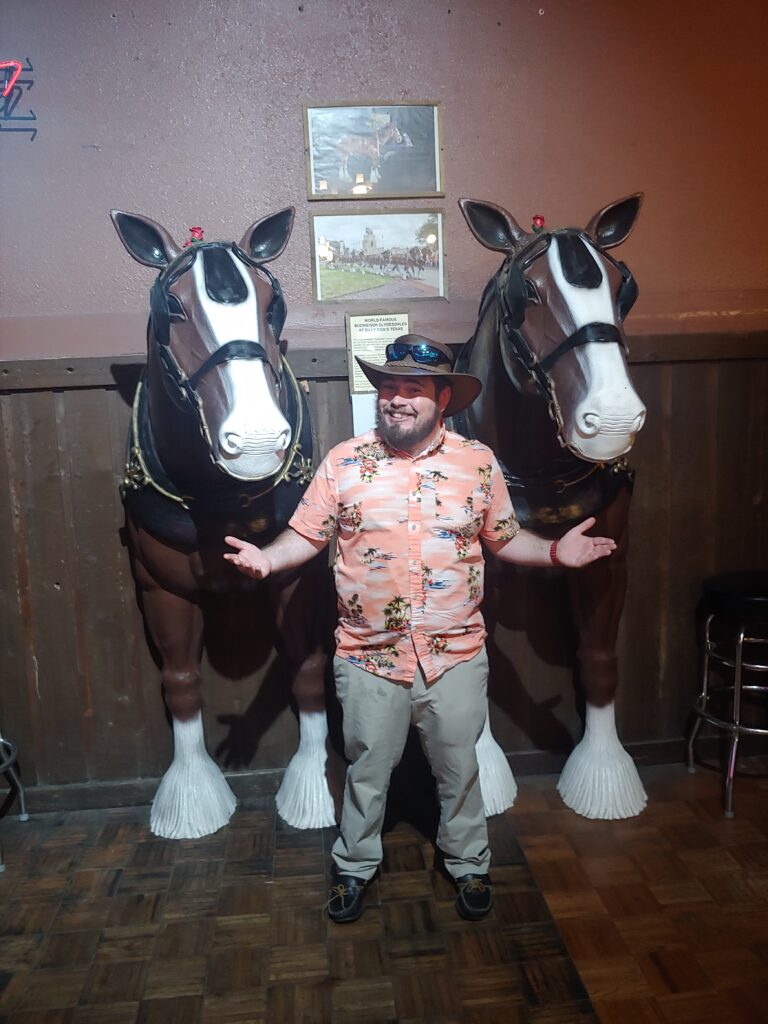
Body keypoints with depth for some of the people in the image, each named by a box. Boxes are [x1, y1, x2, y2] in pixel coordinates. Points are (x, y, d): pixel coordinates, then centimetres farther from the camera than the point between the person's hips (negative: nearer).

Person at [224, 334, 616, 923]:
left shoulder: (478, 462, -3)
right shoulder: (343, 463, -5)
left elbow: (504, 538, 6)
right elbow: (307, 536, -1)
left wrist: (555, 551, -9)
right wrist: (266, 559, -19)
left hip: (456, 654, 1)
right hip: (371, 655, 0)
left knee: (459, 768, 18)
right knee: (368, 769, 17)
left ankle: (468, 864, 42)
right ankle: (355, 865, 41)